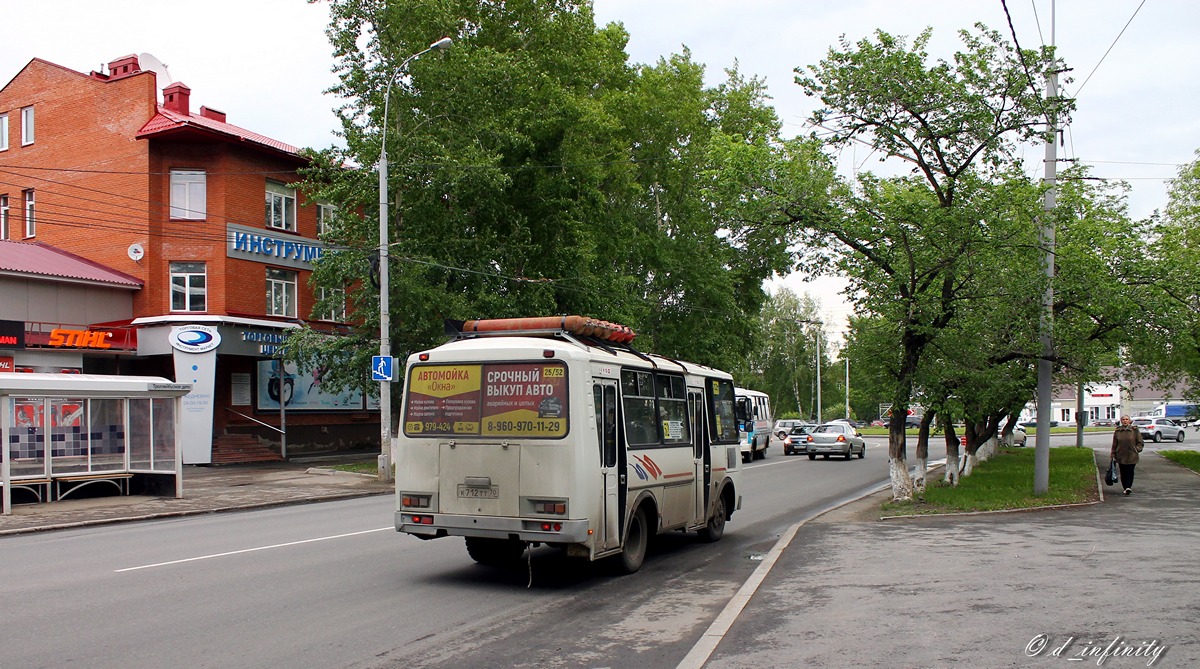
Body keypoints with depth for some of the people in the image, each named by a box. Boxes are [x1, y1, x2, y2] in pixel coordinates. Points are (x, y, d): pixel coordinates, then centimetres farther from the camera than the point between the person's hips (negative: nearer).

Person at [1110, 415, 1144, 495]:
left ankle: (1128, 487, -13)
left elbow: (1140, 443, 7)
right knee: (1123, 472, 3)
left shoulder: (1134, 430, 2)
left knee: (1130, 471, -9)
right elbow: (1114, 444, 12)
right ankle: (1126, 488, 11)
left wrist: (1137, 449, -6)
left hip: (1131, 456, -2)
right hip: (1121, 455, 2)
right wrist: (1113, 454, 9)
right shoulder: (1117, 431, 8)